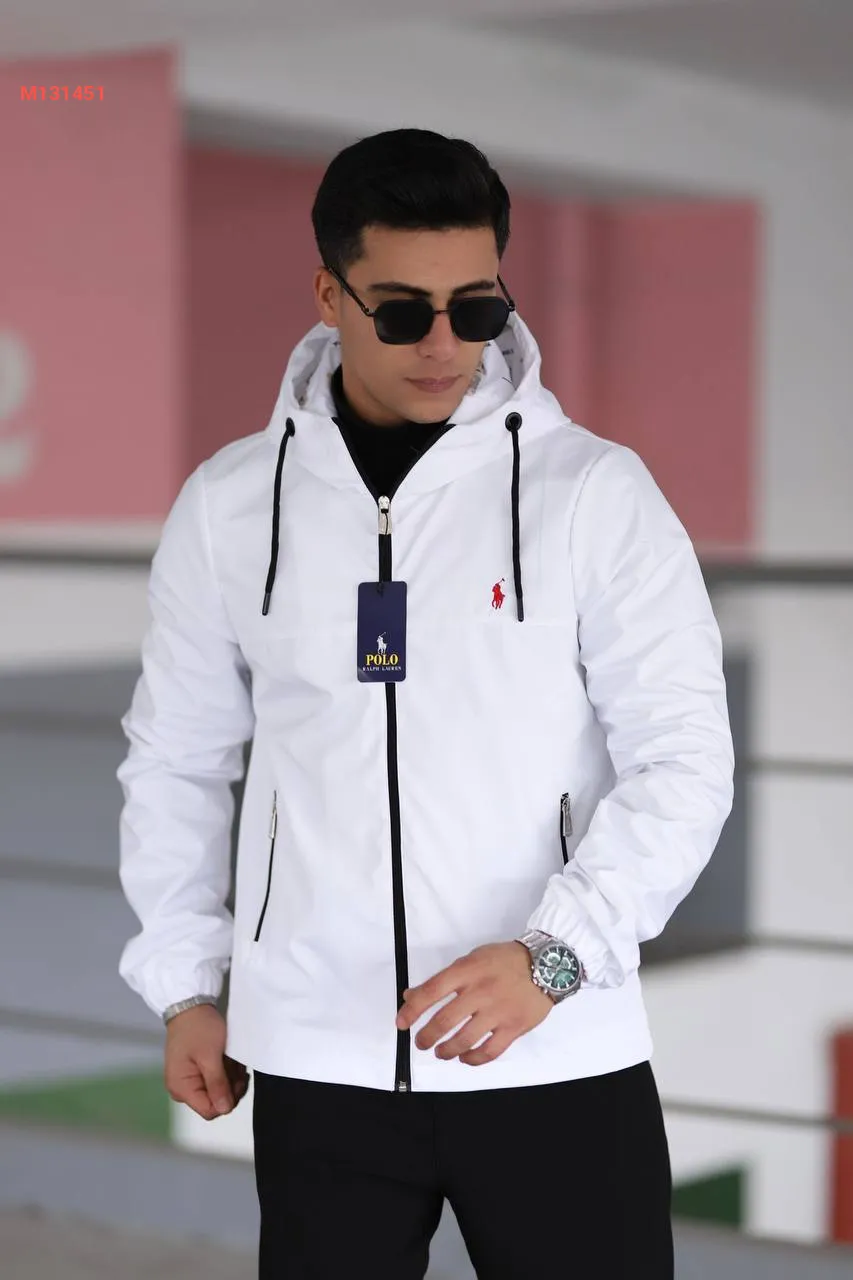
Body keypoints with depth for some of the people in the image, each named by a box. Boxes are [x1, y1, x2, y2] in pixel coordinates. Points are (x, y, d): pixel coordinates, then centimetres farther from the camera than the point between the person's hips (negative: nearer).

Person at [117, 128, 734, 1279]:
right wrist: (187, 985, 11)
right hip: (315, 1064, 2)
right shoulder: (229, 502, 4)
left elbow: (684, 759, -7)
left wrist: (552, 955, -18)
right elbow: (178, 760, 14)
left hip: (557, 1058, -2)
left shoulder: (595, 490, -4)